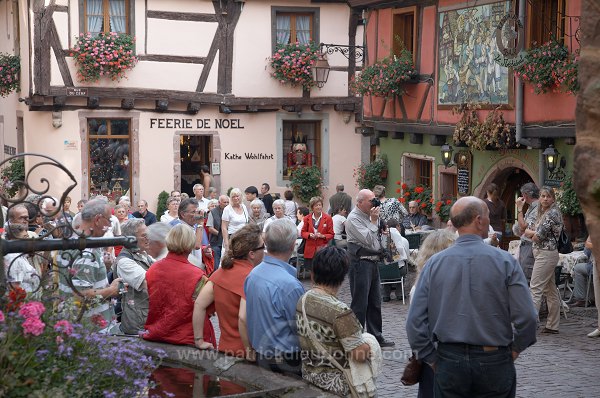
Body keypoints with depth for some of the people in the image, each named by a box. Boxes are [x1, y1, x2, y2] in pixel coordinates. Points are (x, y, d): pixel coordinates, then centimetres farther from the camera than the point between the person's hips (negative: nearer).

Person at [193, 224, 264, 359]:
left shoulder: (222, 271, 3)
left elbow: (199, 304, 2)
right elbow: (243, 318, -29)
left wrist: (199, 340, 7)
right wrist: (250, 350, -19)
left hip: (224, 348, 7)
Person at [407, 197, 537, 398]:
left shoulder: (434, 263, -2)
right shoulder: (505, 261, -8)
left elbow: (415, 321, -4)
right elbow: (526, 317, -11)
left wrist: (431, 359, 7)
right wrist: (515, 349, 5)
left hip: (449, 361, 2)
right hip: (494, 362, -1)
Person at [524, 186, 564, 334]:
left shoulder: (552, 213, -14)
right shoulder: (543, 213, 16)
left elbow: (538, 236, -16)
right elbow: (537, 234, 15)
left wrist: (530, 233, 4)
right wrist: (534, 233, -6)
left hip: (546, 254, -10)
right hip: (546, 253, 10)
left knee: (535, 289, -11)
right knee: (551, 290, 11)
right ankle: (553, 325, 15)